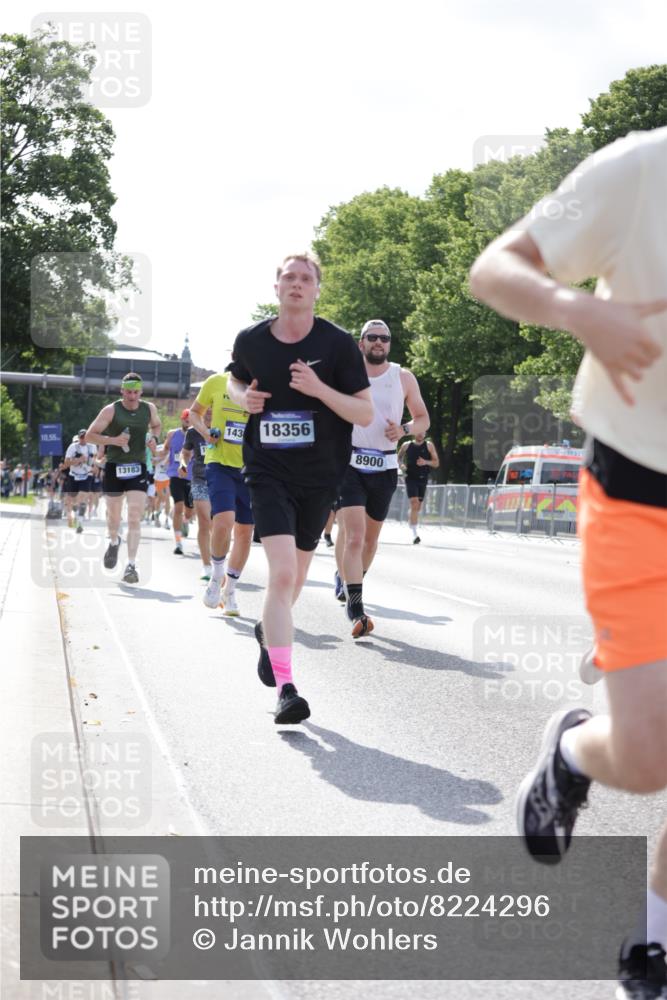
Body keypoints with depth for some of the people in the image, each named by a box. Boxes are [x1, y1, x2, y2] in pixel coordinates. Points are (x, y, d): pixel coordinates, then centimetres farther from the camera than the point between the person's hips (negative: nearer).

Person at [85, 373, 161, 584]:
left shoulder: (149, 409, 3)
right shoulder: (111, 410, -7)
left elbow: (156, 425, 25)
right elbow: (89, 436, -7)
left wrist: (154, 438, 3)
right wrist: (113, 440, -20)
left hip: (138, 469, 1)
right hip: (114, 468, -1)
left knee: (135, 518, -12)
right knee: (113, 515, 14)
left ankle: (131, 565, -12)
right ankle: (114, 542, 48)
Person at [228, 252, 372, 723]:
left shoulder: (338, 343, -7)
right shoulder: (251, 340, -1)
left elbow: (366, 413, -8)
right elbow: (236, 380, 21)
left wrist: (319, 388, -23)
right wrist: (244, 398, -2)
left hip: (321, 475, 1)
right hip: (269, 472, -1)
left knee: (295, 576, 17)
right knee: (282, 574, -18)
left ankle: (268, 631, 50)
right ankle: (286, 689, -19)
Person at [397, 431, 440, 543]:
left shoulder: (429, 445, 3)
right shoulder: (406, 445, 4)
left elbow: (436, 463, 2)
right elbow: (399, 457, 20)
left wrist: (426, 462, -17)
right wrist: (401, 464, -1)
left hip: (423, 479, 2)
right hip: (411, 478, -2)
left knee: (418, 506, 12)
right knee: (414, 504, -17)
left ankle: (411, 518, 44)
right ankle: (415, 534, -20)